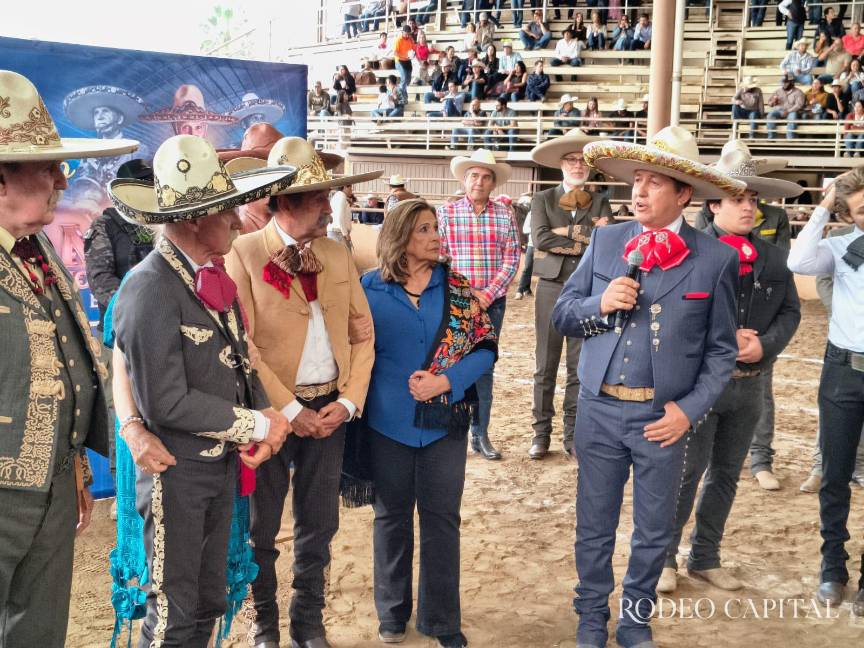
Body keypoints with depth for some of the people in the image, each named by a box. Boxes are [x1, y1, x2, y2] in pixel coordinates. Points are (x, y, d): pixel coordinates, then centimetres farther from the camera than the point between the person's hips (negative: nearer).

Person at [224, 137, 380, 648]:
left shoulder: (338, 255, 6)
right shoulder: (244, 255, -9)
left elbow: (362, 333, 7)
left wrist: (348, 402, -4)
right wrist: (289, 410, -15)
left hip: (330, 408, 4)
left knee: (319, 527, 13)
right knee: (262, 528, 11)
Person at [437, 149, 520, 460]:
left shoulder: (504, 214, 4)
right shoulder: (446, 212, -1)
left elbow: (511, 259, 1)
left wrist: (488, 294, -9)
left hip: (493, 302, 2)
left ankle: (480, 434, 17)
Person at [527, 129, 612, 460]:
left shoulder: (600, 202, 9)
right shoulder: (543, 199, 6)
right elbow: (540, 238, -10)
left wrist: (565, 237, -11)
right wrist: (588, 238, -9)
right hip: (552, 287, -1)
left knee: (580, 367, 5)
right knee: (546, 366, 5)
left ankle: (572, 435, 13)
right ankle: (541, 433, 13)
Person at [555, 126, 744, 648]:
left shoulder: (716, 258, -6)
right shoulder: (604, 241, 1)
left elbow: (721, 351, 0)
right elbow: (562, 315, 5)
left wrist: (689, 410, -10)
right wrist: (600, 304, -15)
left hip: (665, 416, -1)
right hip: (599, 410, 1)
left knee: (654, 533, 14)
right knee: (594, 527, 13)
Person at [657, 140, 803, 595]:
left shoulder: (773, 257, 6)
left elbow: (791, 310, 6)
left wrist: (765, 345, -12)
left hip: (751, 382, 6)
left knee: (726, 474, 15)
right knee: (685, 472, 1)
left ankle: (705, 558, 30)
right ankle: (665, 558, 18)